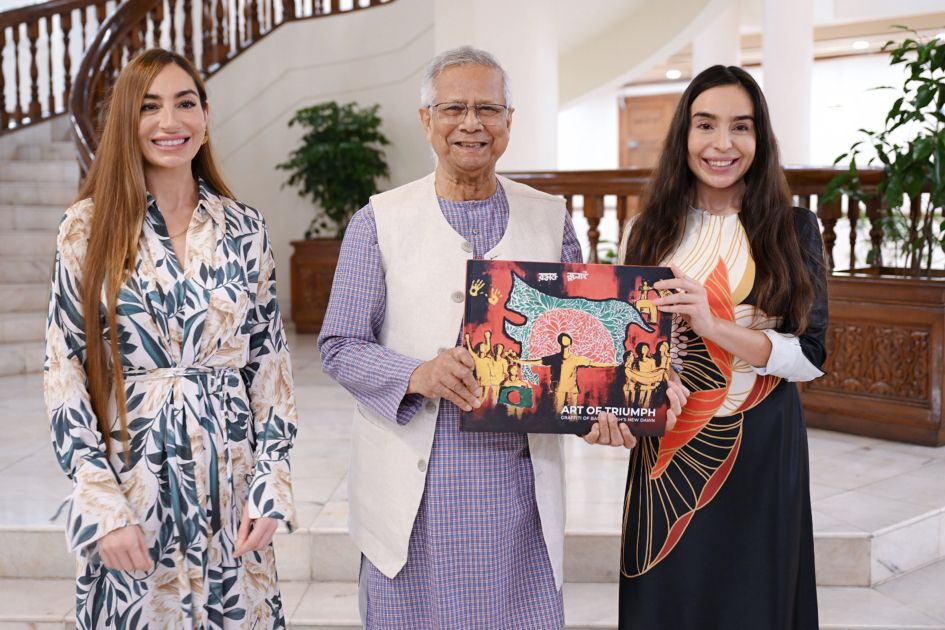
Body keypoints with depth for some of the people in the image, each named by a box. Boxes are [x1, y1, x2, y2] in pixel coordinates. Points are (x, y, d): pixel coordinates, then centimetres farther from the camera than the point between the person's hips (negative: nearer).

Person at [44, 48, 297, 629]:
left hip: (229, 479, 2)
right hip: (131, 475, -1)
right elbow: (64, 375, -4)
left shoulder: (245, 228, 2)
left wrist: (270, 487, -3)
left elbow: (270, 363, 4)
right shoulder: (88, 228, -3)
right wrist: (103, 508, -10)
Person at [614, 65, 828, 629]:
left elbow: (810, 355, -8)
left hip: (761, 452, -1)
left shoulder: (793, 229, -2)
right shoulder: (650, 232, 4)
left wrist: (714, 326, -22)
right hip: (667, 451, 2)